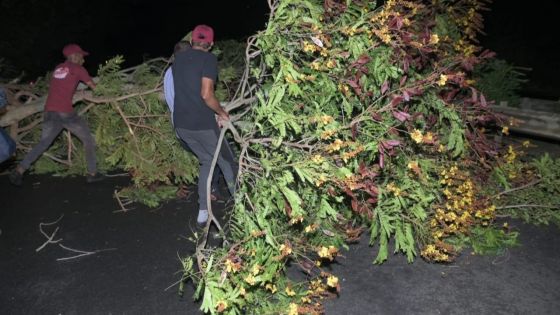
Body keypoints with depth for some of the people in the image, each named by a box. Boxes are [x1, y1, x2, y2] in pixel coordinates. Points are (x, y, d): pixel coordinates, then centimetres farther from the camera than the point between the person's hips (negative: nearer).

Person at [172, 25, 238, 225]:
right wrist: (222, 113, -3)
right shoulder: (208, 59, -8)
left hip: (181, 124, 7)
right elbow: (206, 94, -20)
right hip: (202, 124, -6)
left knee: (207, 160, 21)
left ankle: (203, 211, 17)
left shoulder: (178, 57, 13)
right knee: (226, 162, 11)